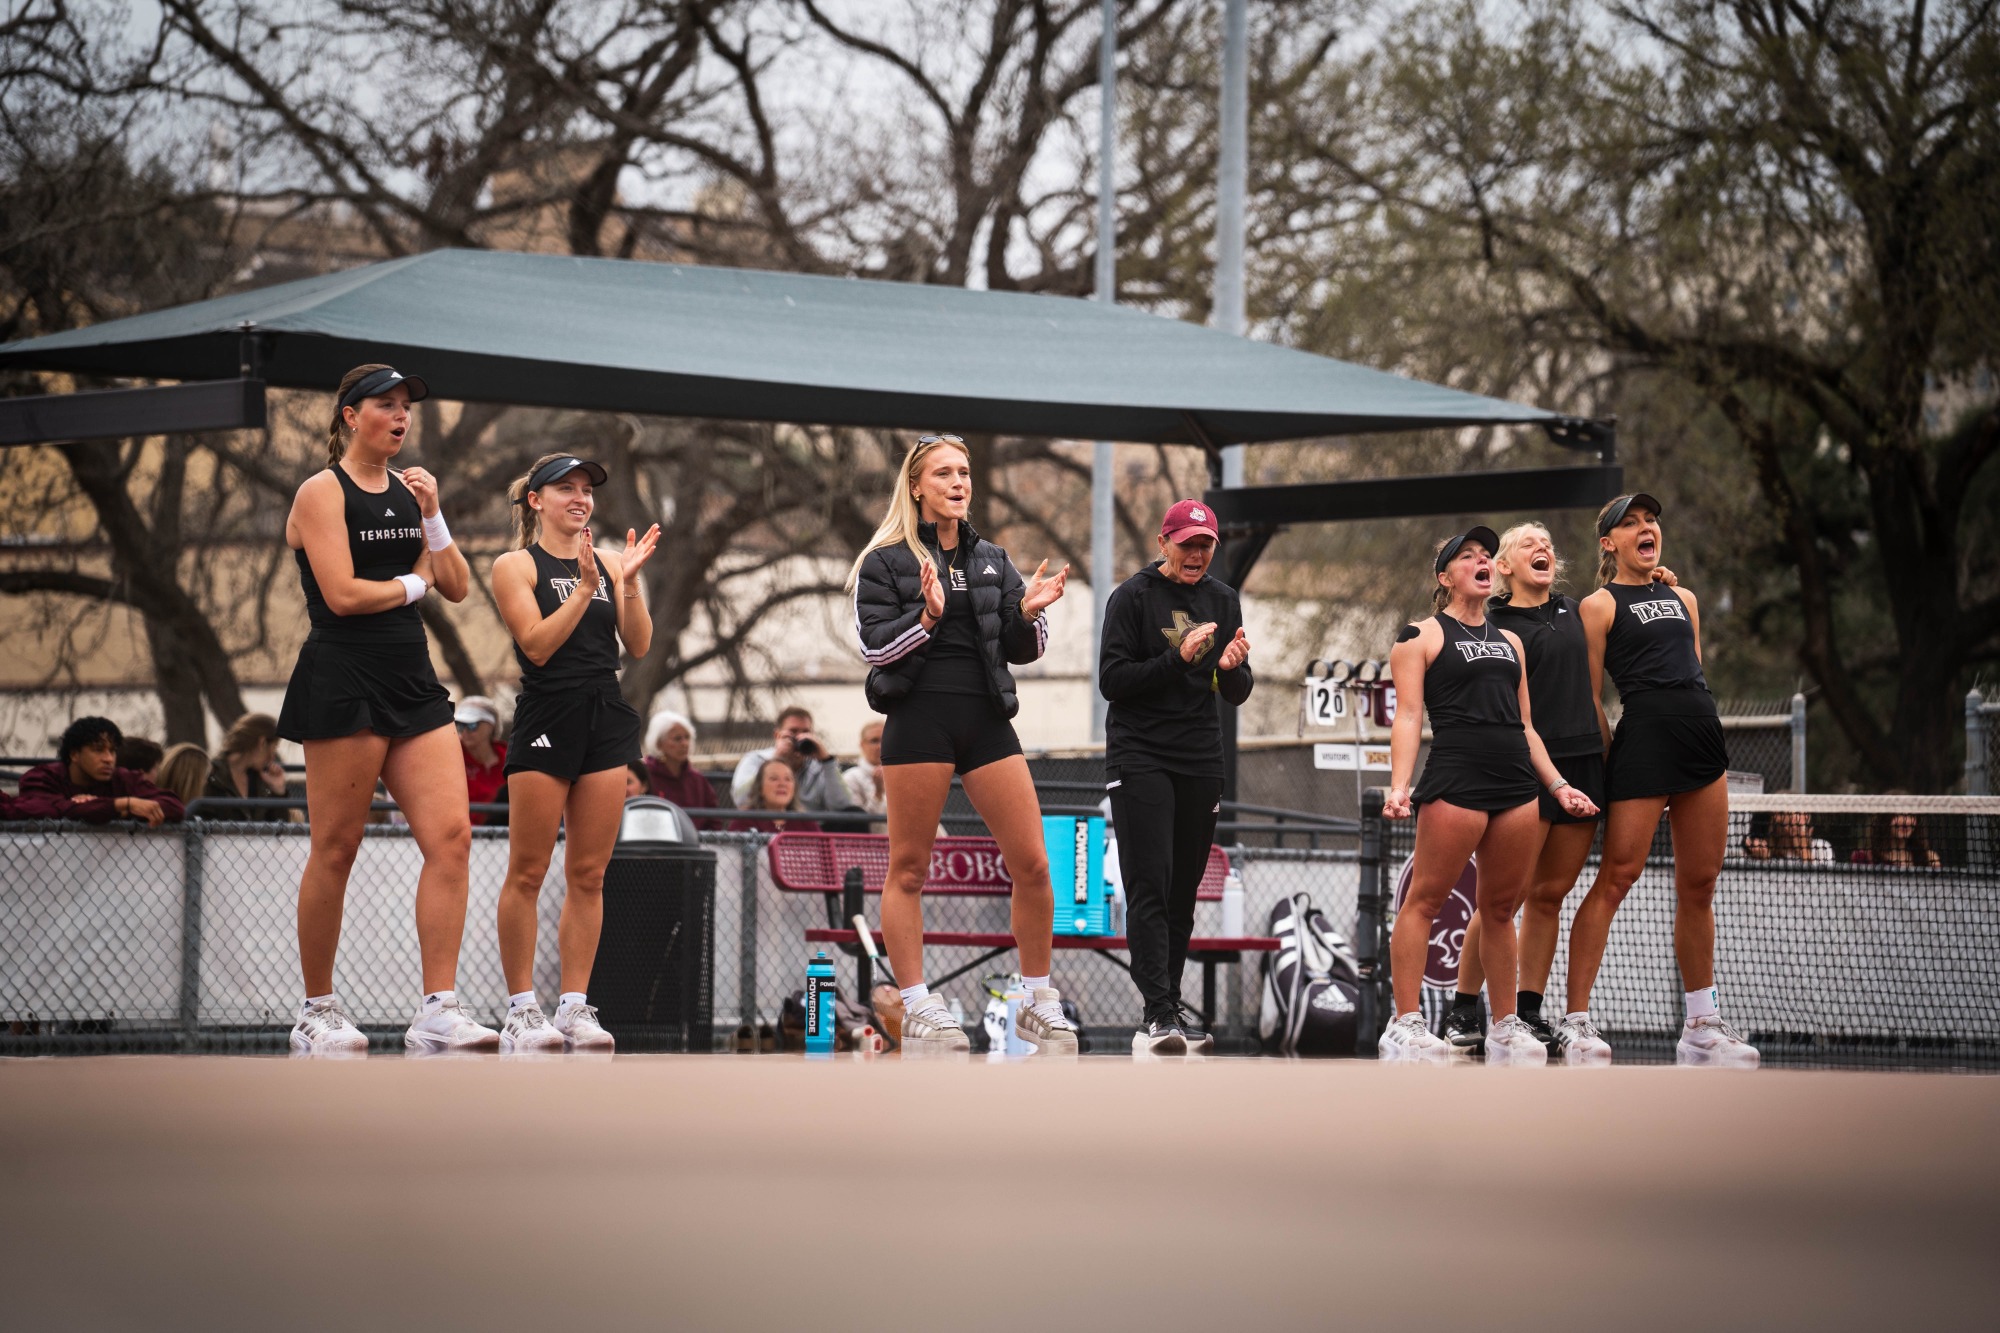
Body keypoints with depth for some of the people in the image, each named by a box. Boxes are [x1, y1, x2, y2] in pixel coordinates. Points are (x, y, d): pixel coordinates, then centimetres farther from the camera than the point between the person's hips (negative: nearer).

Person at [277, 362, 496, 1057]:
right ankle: (317, 1011, 9)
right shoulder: (323, 492, -4)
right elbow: (343, 594, -13)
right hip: (343, 681, -6)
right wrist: (413, 585, 2)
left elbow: (457, 588, 14)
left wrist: (432, 515, 1)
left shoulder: (408, 491, 16)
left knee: (451, 835, -8)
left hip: (412, 684, 6)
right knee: (336, 848, -2)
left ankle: (437, 1011, -10)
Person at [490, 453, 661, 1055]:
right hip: (546, 716, -5)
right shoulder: (516, 566, 0)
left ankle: (575, 1006, 6)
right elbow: (537, 645, -11)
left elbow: (638, 645, 6)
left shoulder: (606, 563, 12)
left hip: (606, 720, 5)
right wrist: (586, 587, -18)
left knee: (588, 875, 4)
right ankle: (521, 1010, 0)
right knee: (527, 874, -3)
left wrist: (629, 582, -8)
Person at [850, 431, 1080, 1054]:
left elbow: (1021, 651, 15)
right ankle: (916, 1008, 5)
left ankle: (1037, 1003, 9)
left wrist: (1029, 613, -6)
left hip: (986, 720, 4)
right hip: (919, 717, -4)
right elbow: (874, 647, -6)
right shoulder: (886, 562, 3)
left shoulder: (991, 561, 16)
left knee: (1033, 863, -2)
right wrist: (926, 616, -22)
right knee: (909, 868, -1)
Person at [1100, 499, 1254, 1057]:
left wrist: (1231, 669, -13)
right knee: (1150, 886, -13)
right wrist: (1179, 659, -20)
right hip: (1139, 756, -5)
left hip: (1201, 760, 5)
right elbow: (1112, 680, -10)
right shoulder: (1133, 596, -3)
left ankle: (1170, 1002, 13)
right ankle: (1159, 1012, -19)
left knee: (1183, 889, 6)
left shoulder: (1223, 600, 11)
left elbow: (1238, 695, 10)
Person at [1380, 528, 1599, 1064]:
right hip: (1456, 779, -6)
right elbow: (1407, 717, -3)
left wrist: (1558, 785, 18)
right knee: (1425, 899, -7)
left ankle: (1505, 1027, 11)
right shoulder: (1422, 636, 5)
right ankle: (1404, 1025, -8)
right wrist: (1399, 785, -15)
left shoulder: (1509, 641, 23)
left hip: (1517, 785, 6)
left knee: (1502, 907, 7)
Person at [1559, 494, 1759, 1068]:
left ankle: (1702, 1026, 13)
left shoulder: (1683, 600, 21)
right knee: (1615, 879, -11)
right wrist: (1610, 760, -5)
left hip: (1702, 740, 6)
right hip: (1643, 738, -6)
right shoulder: (1600, 605, 3)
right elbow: (1590, 695, 1)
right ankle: (1576, 1020, -10)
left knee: (1699, 887, 7)